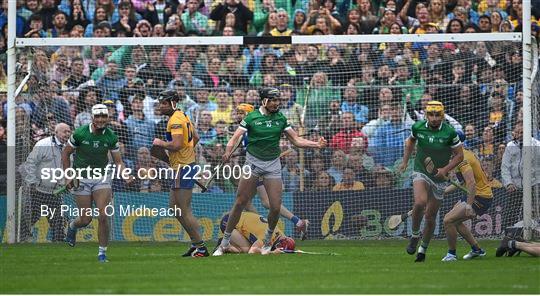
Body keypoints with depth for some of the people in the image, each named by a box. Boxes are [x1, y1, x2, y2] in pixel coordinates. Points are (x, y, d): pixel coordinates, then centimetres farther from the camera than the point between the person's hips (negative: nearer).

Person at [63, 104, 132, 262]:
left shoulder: (111, 137, -6)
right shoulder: (80, 133, -12)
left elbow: (118, 161, 2)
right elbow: (65, 153, 1)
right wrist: (68, 176, -4)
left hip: (101, 178, 1)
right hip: (81, 179, -1)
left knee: (103, 216, -13)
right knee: (86, 219, 1)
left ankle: (102, 252, -1)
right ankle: (72, 226, 39)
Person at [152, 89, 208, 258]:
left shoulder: (176, 120, -16)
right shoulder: (183, 116, 16)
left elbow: (176, 144, -27)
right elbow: (195, 137, 27)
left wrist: (160, 143, -12)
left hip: (183, 168, -11)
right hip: (187, 164, 11)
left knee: (184, 211, -8)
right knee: (174, 207, 15)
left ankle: (200, 247, -6)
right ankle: (196, 243, 18)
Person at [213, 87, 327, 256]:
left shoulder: (281, 119, 3)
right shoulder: (251, 118, -6)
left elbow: (296, 140, 6)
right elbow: (236, 137, -14)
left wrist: (316, 144, -8)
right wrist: (228, 151, -35)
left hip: (272, 165, 2)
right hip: (253, 163, -2)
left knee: (276, 207, -6)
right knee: (240, 203, -4)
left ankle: (267, 240, 20)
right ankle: (225, 243, 6)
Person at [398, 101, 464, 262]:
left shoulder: (449, 132, -12)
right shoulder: (418, 127, -6)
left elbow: (459, 155, -3)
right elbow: (410, 141, 17)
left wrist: (445, 169, -16)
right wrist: (405, 161, 12)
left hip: (439, 177, 0)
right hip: (421, 172, 0)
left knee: (430, 217, 6)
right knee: (420, 202, -28)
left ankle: (423, 249, 27)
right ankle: (415, 235, -5)